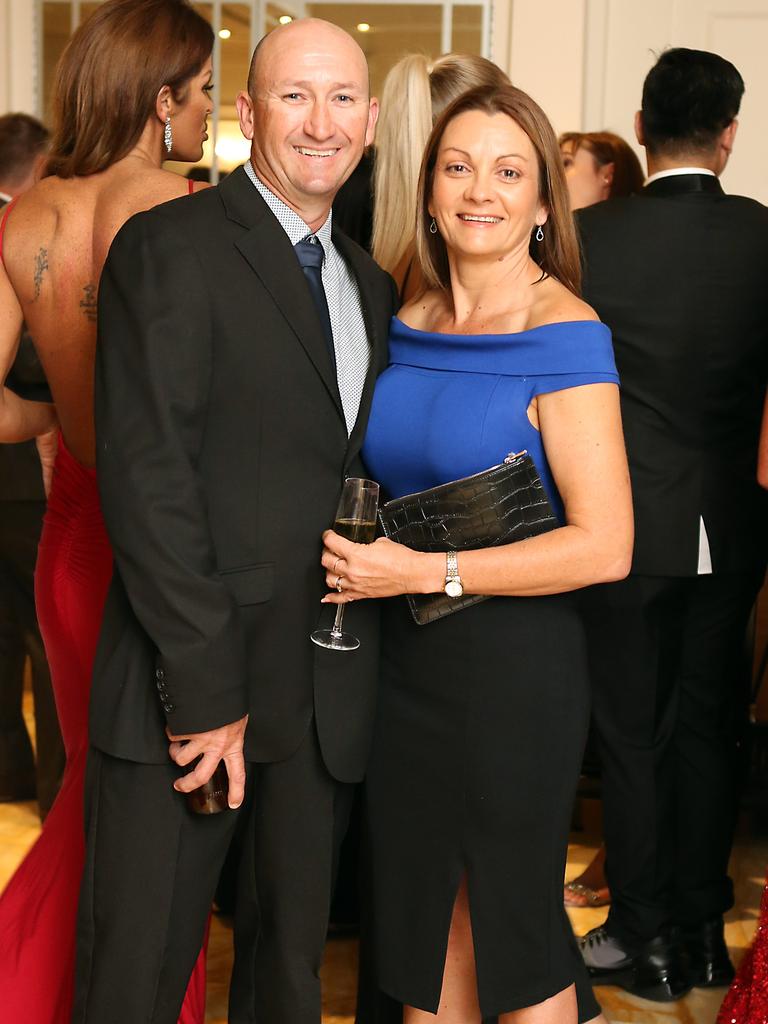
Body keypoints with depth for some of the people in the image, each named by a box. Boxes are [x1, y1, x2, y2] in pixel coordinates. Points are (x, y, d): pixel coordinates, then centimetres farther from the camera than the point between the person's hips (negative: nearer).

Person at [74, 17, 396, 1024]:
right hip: (189, 687, -6)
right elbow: (146, 477, -15)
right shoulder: (172, 247, -8)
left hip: (327, 696, 6)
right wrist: (205, 690, -17)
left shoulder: (370, 282, 15)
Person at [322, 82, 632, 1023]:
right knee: (420, 911, 18)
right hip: (406, 656, 6)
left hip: (513, 660, -6)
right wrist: (355, 548, 1)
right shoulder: (409, 325, 6)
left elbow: (603, 545, -19)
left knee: (514, 922, 9)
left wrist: (422, 571, -20)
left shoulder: (563, 335, -14)